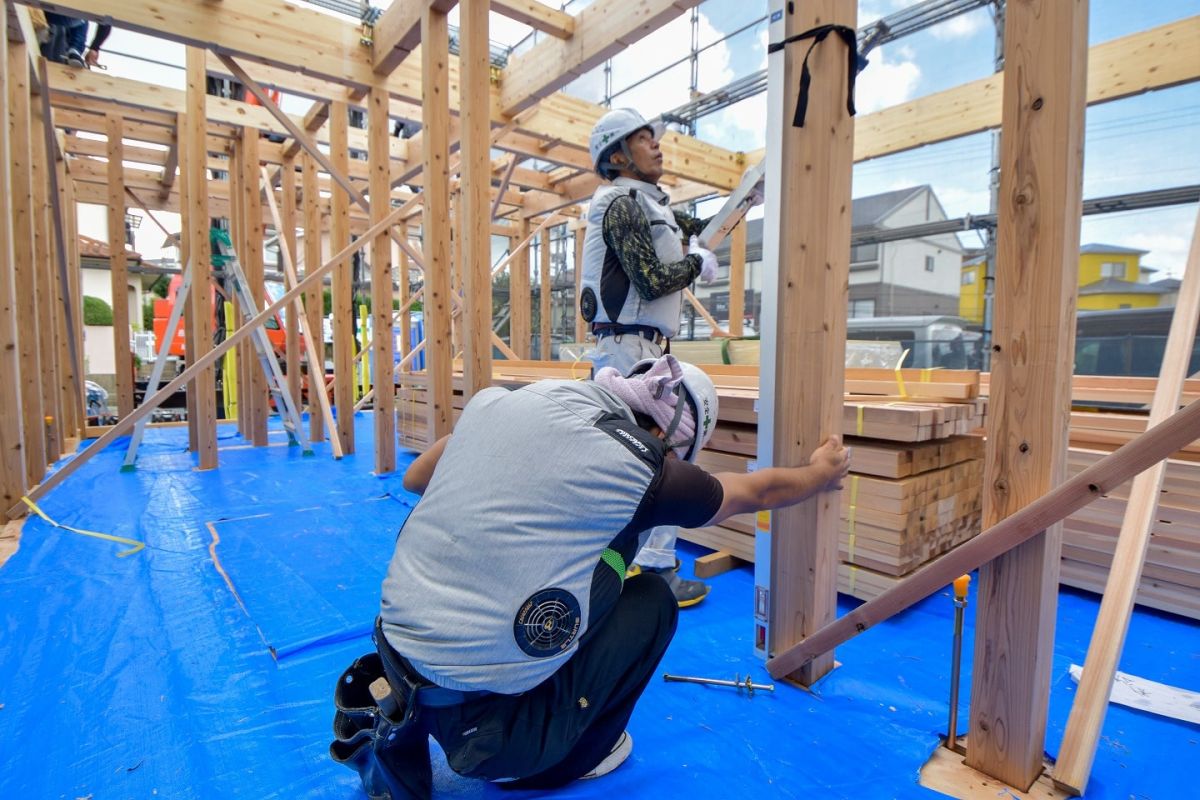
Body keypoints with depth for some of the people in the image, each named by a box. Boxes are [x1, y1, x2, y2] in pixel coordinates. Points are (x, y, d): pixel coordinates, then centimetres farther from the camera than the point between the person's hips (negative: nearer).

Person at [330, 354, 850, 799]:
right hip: (485, 727, -5)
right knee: (652, 599, 10)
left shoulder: (500, 399, 2)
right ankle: (575, 758, 23)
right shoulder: (639, 465, -10)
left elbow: (414, 478, 18)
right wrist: (822, 473, 29)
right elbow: (758, 491, 9)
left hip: (393, 651, 6)